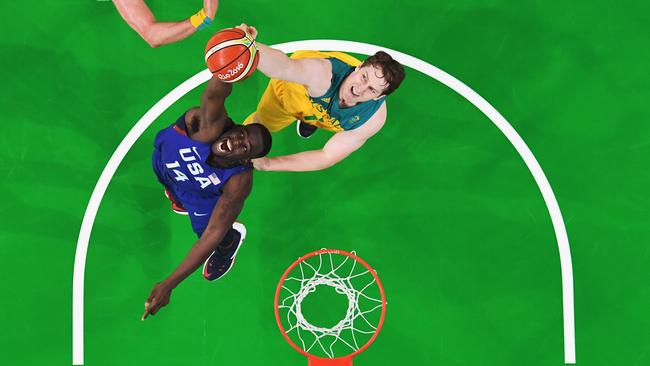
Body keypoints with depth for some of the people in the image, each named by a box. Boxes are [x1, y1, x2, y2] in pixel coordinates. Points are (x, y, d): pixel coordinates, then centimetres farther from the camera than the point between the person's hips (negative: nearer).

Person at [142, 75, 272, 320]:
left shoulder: (239, 183, -43)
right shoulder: (212, 127, -48)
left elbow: (211, 236, -38)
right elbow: (215, 92, -72)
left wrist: (169, 285, -38)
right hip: (167, 154, 2)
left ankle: (229, 245, 47)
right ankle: (180, 196, 73)